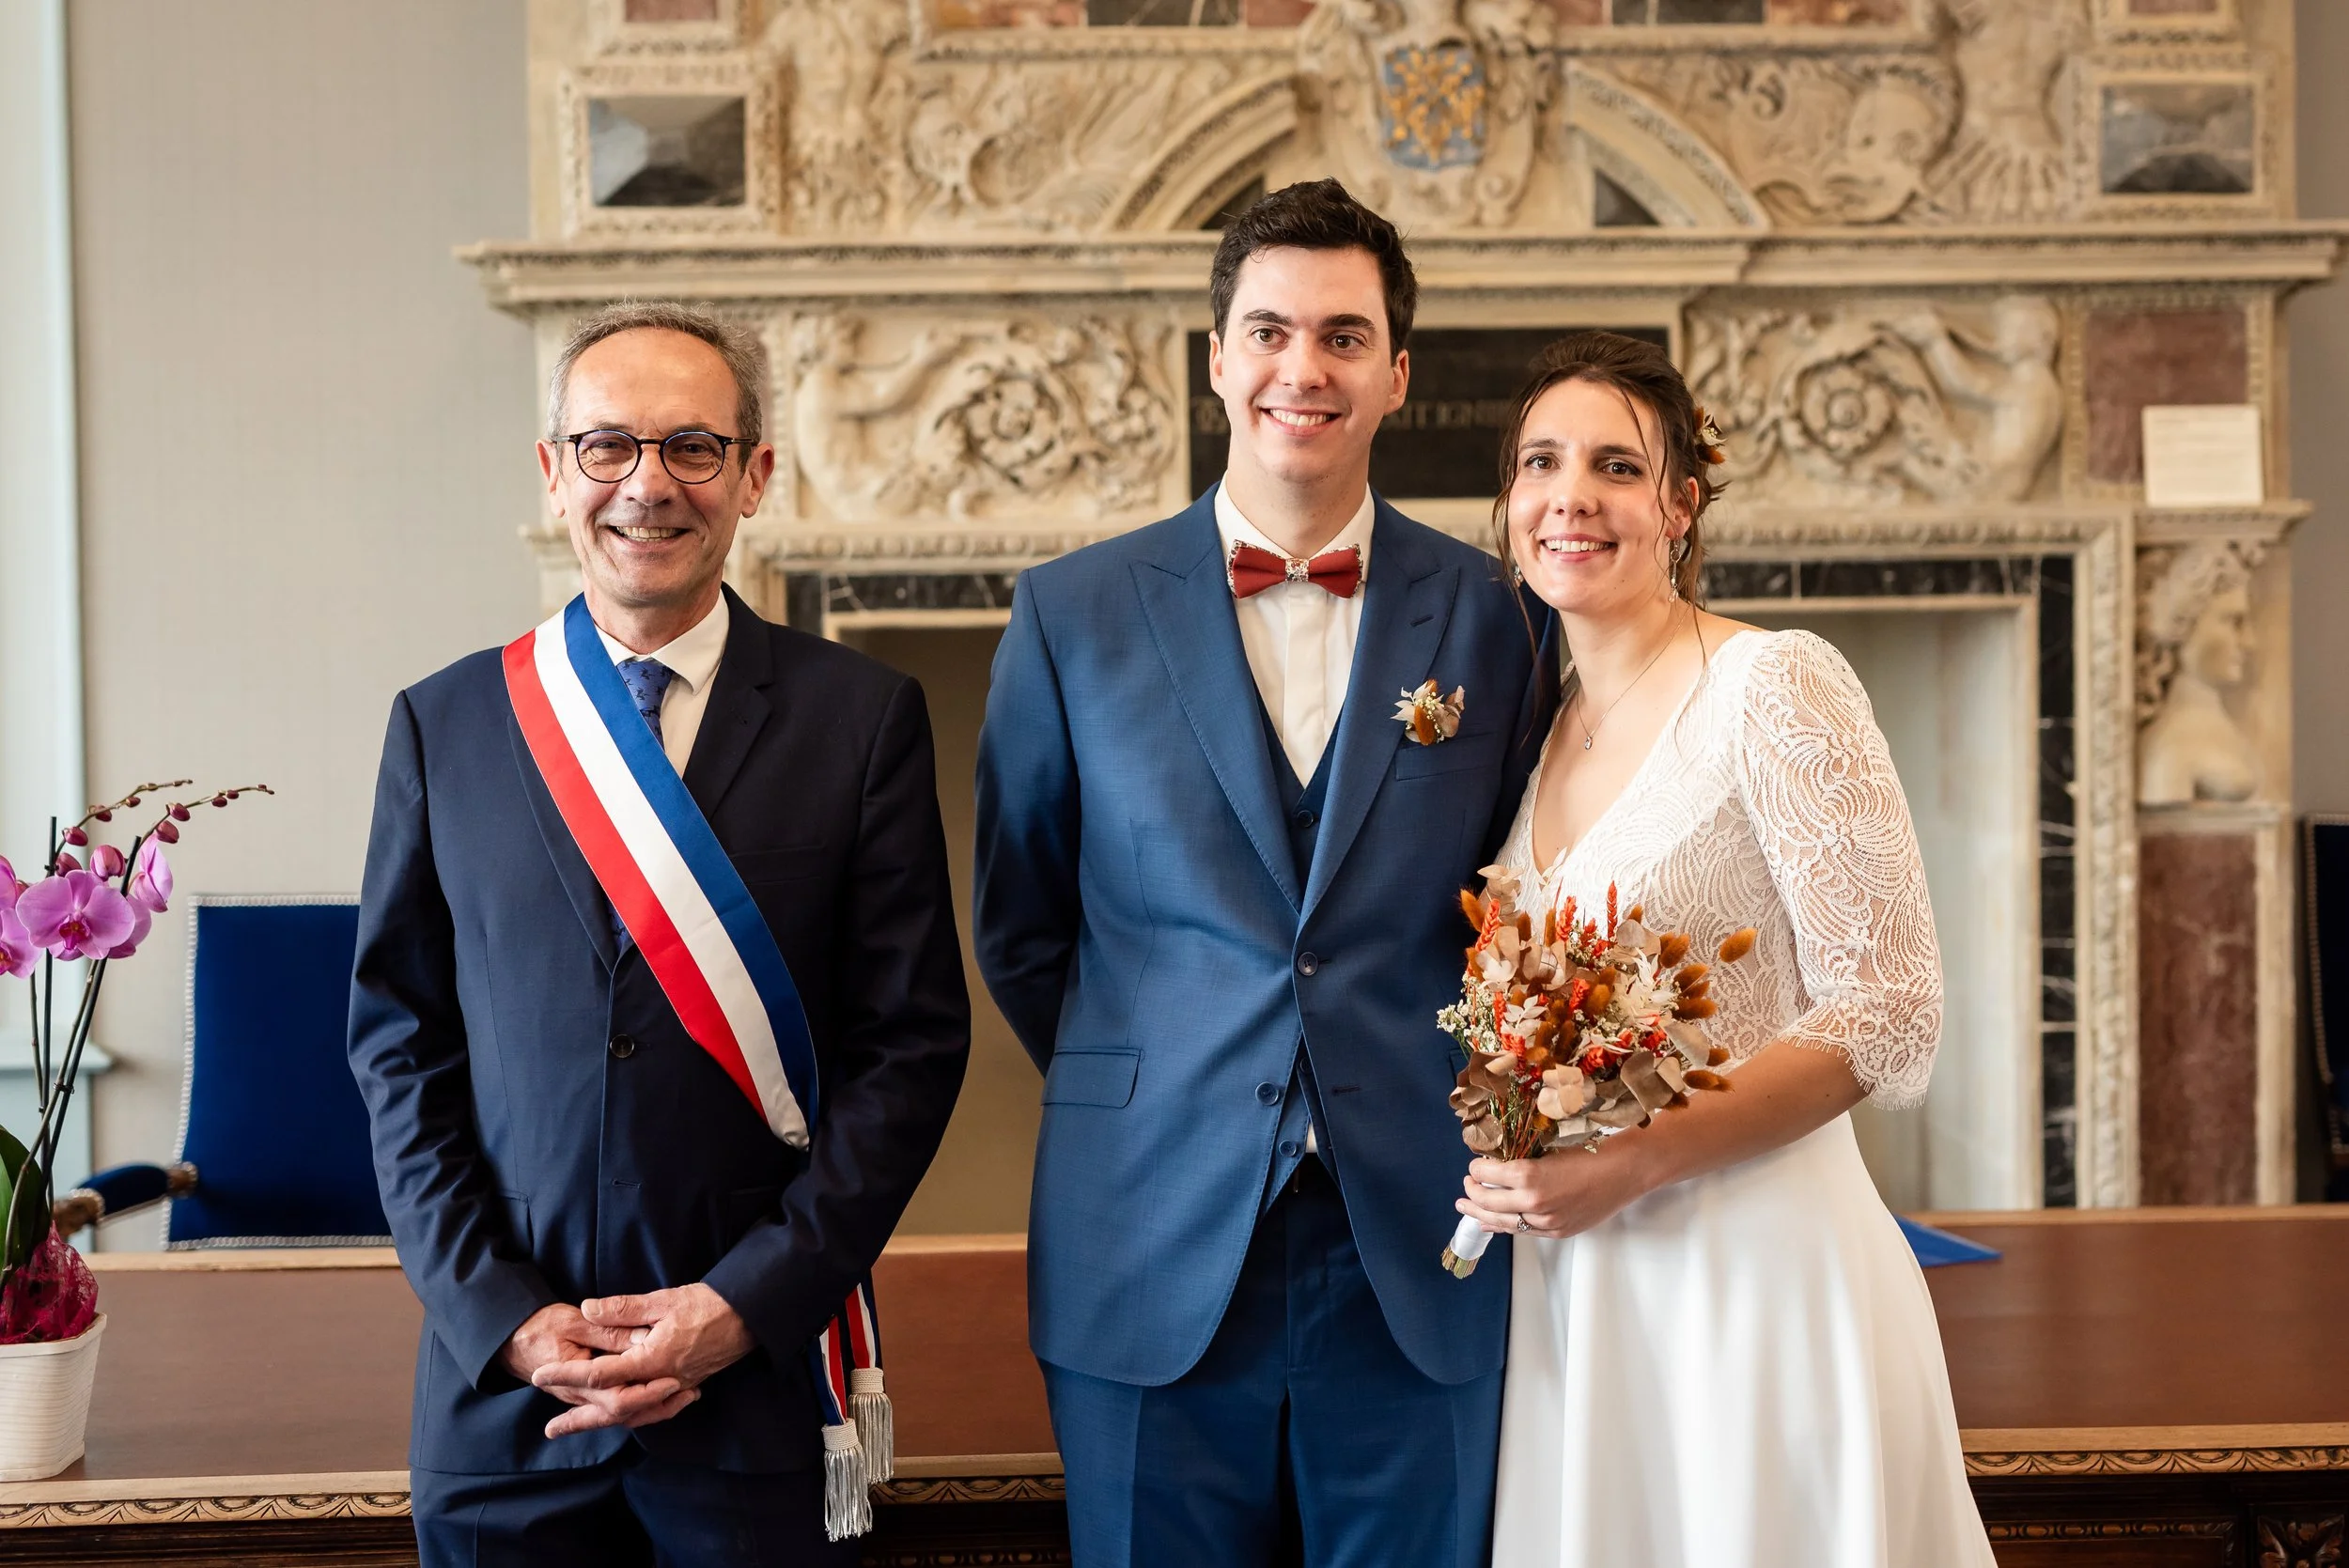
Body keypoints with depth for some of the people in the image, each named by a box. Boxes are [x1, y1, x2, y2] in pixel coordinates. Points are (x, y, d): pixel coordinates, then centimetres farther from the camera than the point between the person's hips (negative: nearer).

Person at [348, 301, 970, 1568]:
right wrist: (501, 1313, -6)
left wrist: (747, 1303, -10)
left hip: (762, 1385, -1)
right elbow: (400, 1047, 5)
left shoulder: (864, 718, -1)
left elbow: (914, 1039, -3)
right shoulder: (444, 725, 5)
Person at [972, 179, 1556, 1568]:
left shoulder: (1486, 614, 4)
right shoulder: (1074, 614, 3)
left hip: (1416, 1275, 1)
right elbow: (1018, 926, 10)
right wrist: (1141, 1097, 7)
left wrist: (1448, 1111, 4)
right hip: (1155, 1272, 0)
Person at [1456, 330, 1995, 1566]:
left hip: (1754, 1266, -6)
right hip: (1568, 1278, 6)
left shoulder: (1776, 688, -11)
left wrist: (1631, 1164, -20)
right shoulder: (1533, 722, 10)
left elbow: (1887, 1019, -15)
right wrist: (1503, 1163, 0)